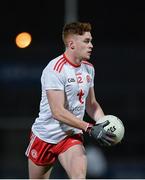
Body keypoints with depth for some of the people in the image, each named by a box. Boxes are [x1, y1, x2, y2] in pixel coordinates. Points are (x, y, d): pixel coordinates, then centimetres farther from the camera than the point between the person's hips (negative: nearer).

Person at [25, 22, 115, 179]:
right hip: (46, 136, -5)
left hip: (72, 136, 5)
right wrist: (90, 128, -30)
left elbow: (91, 104, 15)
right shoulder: (55, 69, -20)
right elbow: (58, 112, -26)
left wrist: (104, 124, -5)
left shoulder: (88, 68, 4)